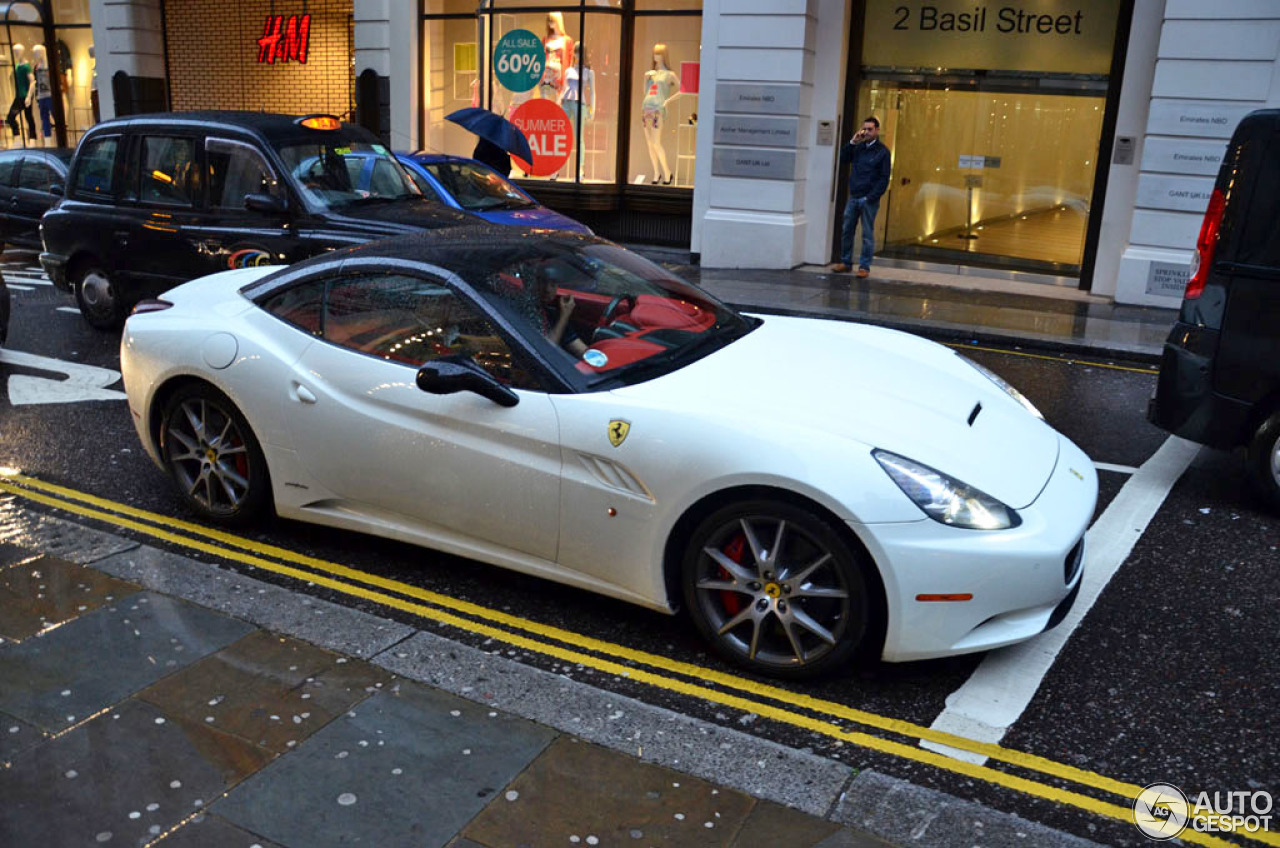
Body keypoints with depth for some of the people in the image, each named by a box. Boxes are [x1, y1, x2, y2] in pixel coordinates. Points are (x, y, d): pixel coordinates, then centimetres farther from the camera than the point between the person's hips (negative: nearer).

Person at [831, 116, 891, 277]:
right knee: (846, 230, 7)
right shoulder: (858, 148, 11)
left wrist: (870, 197, -14)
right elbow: (842, 161, 4)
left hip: (869, 200, -5)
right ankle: (845, 262, 19)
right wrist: (852, 142, -6)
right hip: (853, 197, 5)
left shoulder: (882, 151, -4)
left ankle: (864, 266, 5)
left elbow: (884, 178, -7)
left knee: (867, 234, 1)